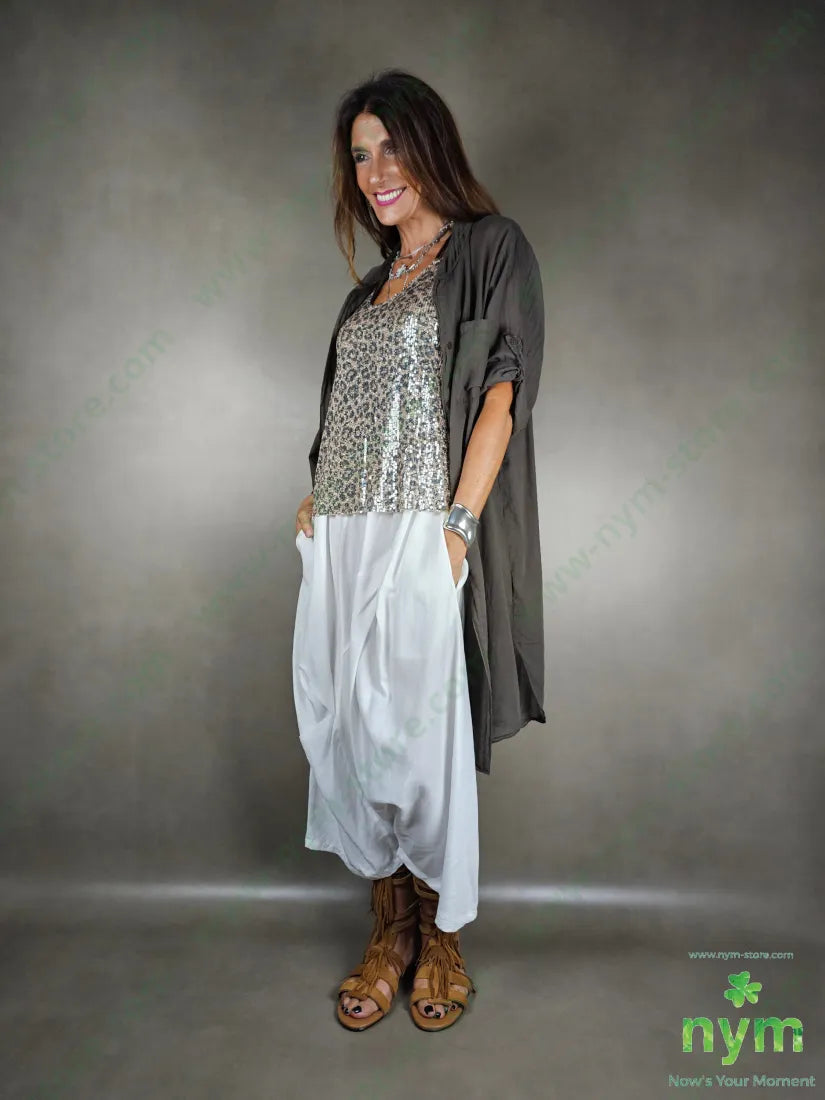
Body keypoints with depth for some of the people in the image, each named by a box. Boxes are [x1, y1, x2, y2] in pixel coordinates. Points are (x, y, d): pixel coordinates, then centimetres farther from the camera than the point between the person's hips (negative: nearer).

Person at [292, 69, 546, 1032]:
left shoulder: (491, 248, 3)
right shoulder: (370, 287, 23)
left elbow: (499, 397, -8)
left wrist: (457, 527, -17)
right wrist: (318, 496, 8)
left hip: (422, 536, -6)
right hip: (342, 540, 7)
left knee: (421, 736, -1)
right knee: (349, 731, 7)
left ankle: (442, 936, 22)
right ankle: (387, 930, 25)